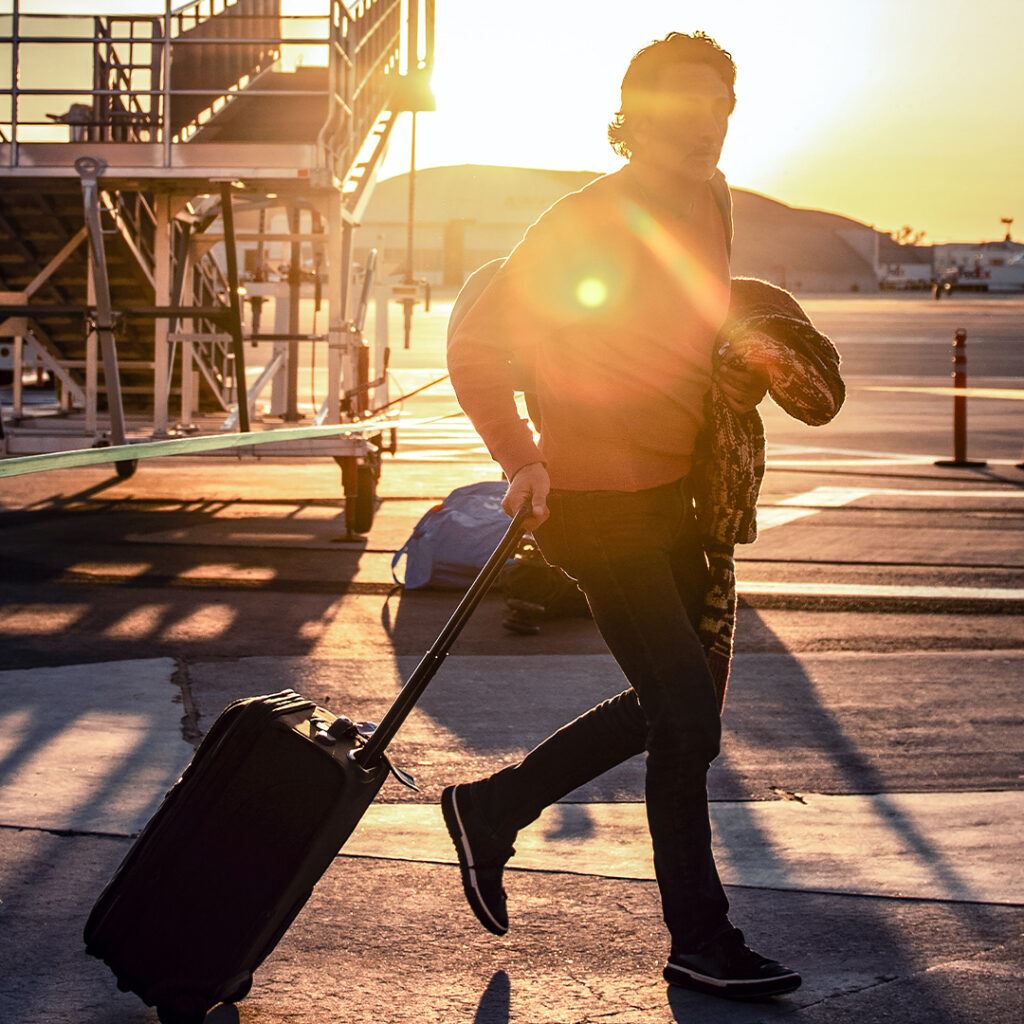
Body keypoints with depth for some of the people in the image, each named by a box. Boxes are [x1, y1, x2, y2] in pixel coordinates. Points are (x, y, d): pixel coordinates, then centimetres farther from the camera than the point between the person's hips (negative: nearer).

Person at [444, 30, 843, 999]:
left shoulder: (708, 204, 9)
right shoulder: (586, 221, -15)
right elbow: (476, 343, -13)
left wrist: (747, 367, 5)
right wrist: (521, 457, -23)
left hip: (680, 492, 9)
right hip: (602, 502, -8)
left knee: (679, 705, 14)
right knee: (687, 718, -8)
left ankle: (492, 808, 29)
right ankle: (700, 941, 6)